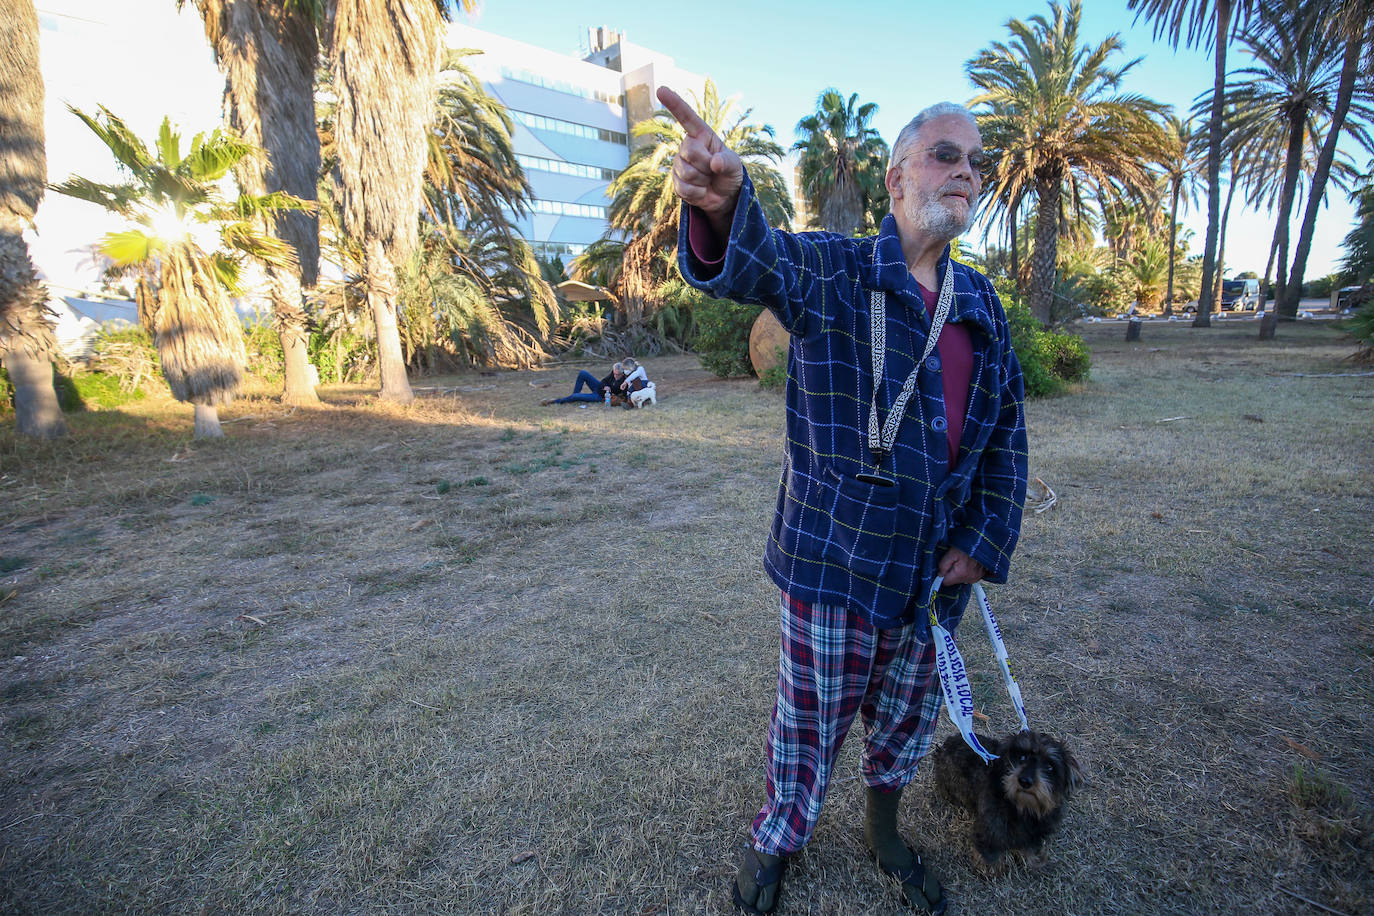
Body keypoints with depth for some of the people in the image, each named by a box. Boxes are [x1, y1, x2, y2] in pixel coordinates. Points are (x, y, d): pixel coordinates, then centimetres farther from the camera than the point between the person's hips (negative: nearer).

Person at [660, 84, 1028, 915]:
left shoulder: (982, 303, 8)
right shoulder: (835, 273, -8)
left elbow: (1007, 433, 11)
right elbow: (756, 259, -30)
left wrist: (985, 541, 2)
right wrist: (725, 206, -54)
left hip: (935, 565, 6)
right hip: (834, 557, -5)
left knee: (911, 713, 23)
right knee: (813, 716, 11)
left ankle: (884, 831, 52)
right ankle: (776, 843, 41)